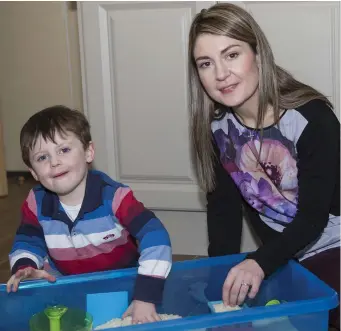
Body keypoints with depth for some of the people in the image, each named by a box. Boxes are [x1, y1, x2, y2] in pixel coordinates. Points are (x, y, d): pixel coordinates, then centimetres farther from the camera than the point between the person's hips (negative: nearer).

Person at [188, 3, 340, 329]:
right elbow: (223, 208, -2)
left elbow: (314, 216, -23)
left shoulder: (312, 118, -23)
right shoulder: (217, 127, -7)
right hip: (281, 258, 5)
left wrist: (260, 263, -38)